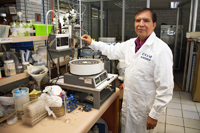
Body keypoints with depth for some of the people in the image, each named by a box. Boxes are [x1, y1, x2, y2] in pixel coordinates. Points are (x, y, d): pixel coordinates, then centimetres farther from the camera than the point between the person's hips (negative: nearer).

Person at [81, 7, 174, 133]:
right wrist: (92, 43, 12)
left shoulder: (161, 49, -22)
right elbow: (113, 50, 16)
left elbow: (165, 88, -22)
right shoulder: (130, 44, 1)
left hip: (145, 109, -6)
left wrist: (154, 115, -17)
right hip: (128, 103, 7)